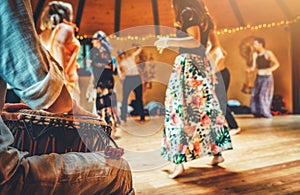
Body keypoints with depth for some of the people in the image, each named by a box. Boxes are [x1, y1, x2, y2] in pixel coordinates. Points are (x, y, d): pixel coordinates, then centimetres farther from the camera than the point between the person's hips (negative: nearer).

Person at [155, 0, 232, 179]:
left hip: (188, 64, -9)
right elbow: (215, 43, 19)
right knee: (206, 108, 12)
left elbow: (195, 41, -18)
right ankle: (218, 152, 18)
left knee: (179, 110, -9)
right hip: (203, 64, 9)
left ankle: (180, 163, -11)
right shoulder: (204, 16, 19)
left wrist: (170, 42, -27)